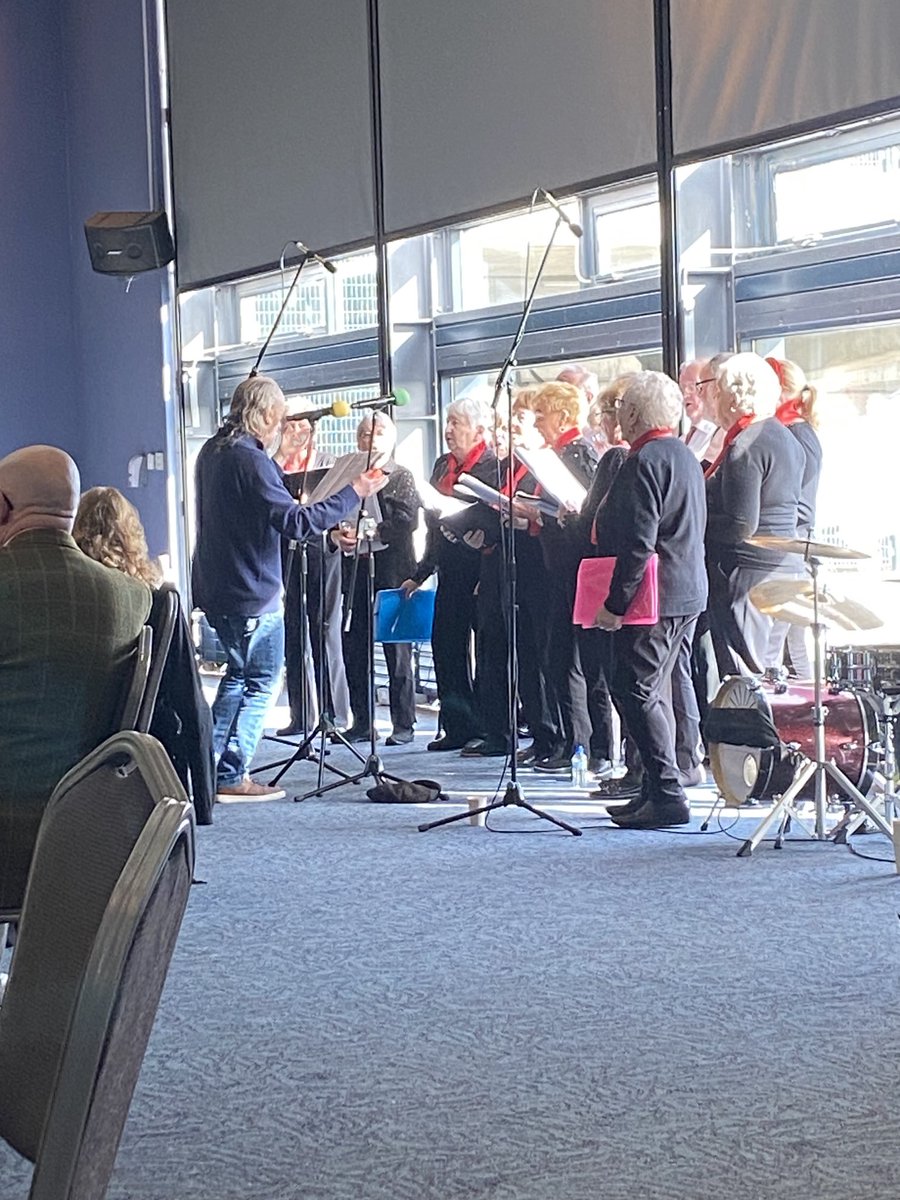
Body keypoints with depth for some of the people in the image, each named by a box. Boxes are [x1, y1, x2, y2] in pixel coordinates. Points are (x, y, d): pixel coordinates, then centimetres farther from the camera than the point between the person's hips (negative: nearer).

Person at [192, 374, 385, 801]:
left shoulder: (212, 451, 11)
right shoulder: (251, 460, -19)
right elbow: (295, 522, -22)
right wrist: (354, 493, -17)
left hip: (218, 588, 9)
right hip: (252, 592, -9)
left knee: (239, 674, 20)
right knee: (261, 682, 1)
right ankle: (232, 776, 1)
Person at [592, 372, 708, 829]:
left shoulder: (645, 461, -16)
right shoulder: (685, 456, 15)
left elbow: (639, 542, -22)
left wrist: (616, 602, -19)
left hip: (653, 596, -10)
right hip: (687, 593, 10)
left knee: (635, 691, -7)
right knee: (652, 691, 15)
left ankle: (667, 795, -10)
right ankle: (656, 790, 18)